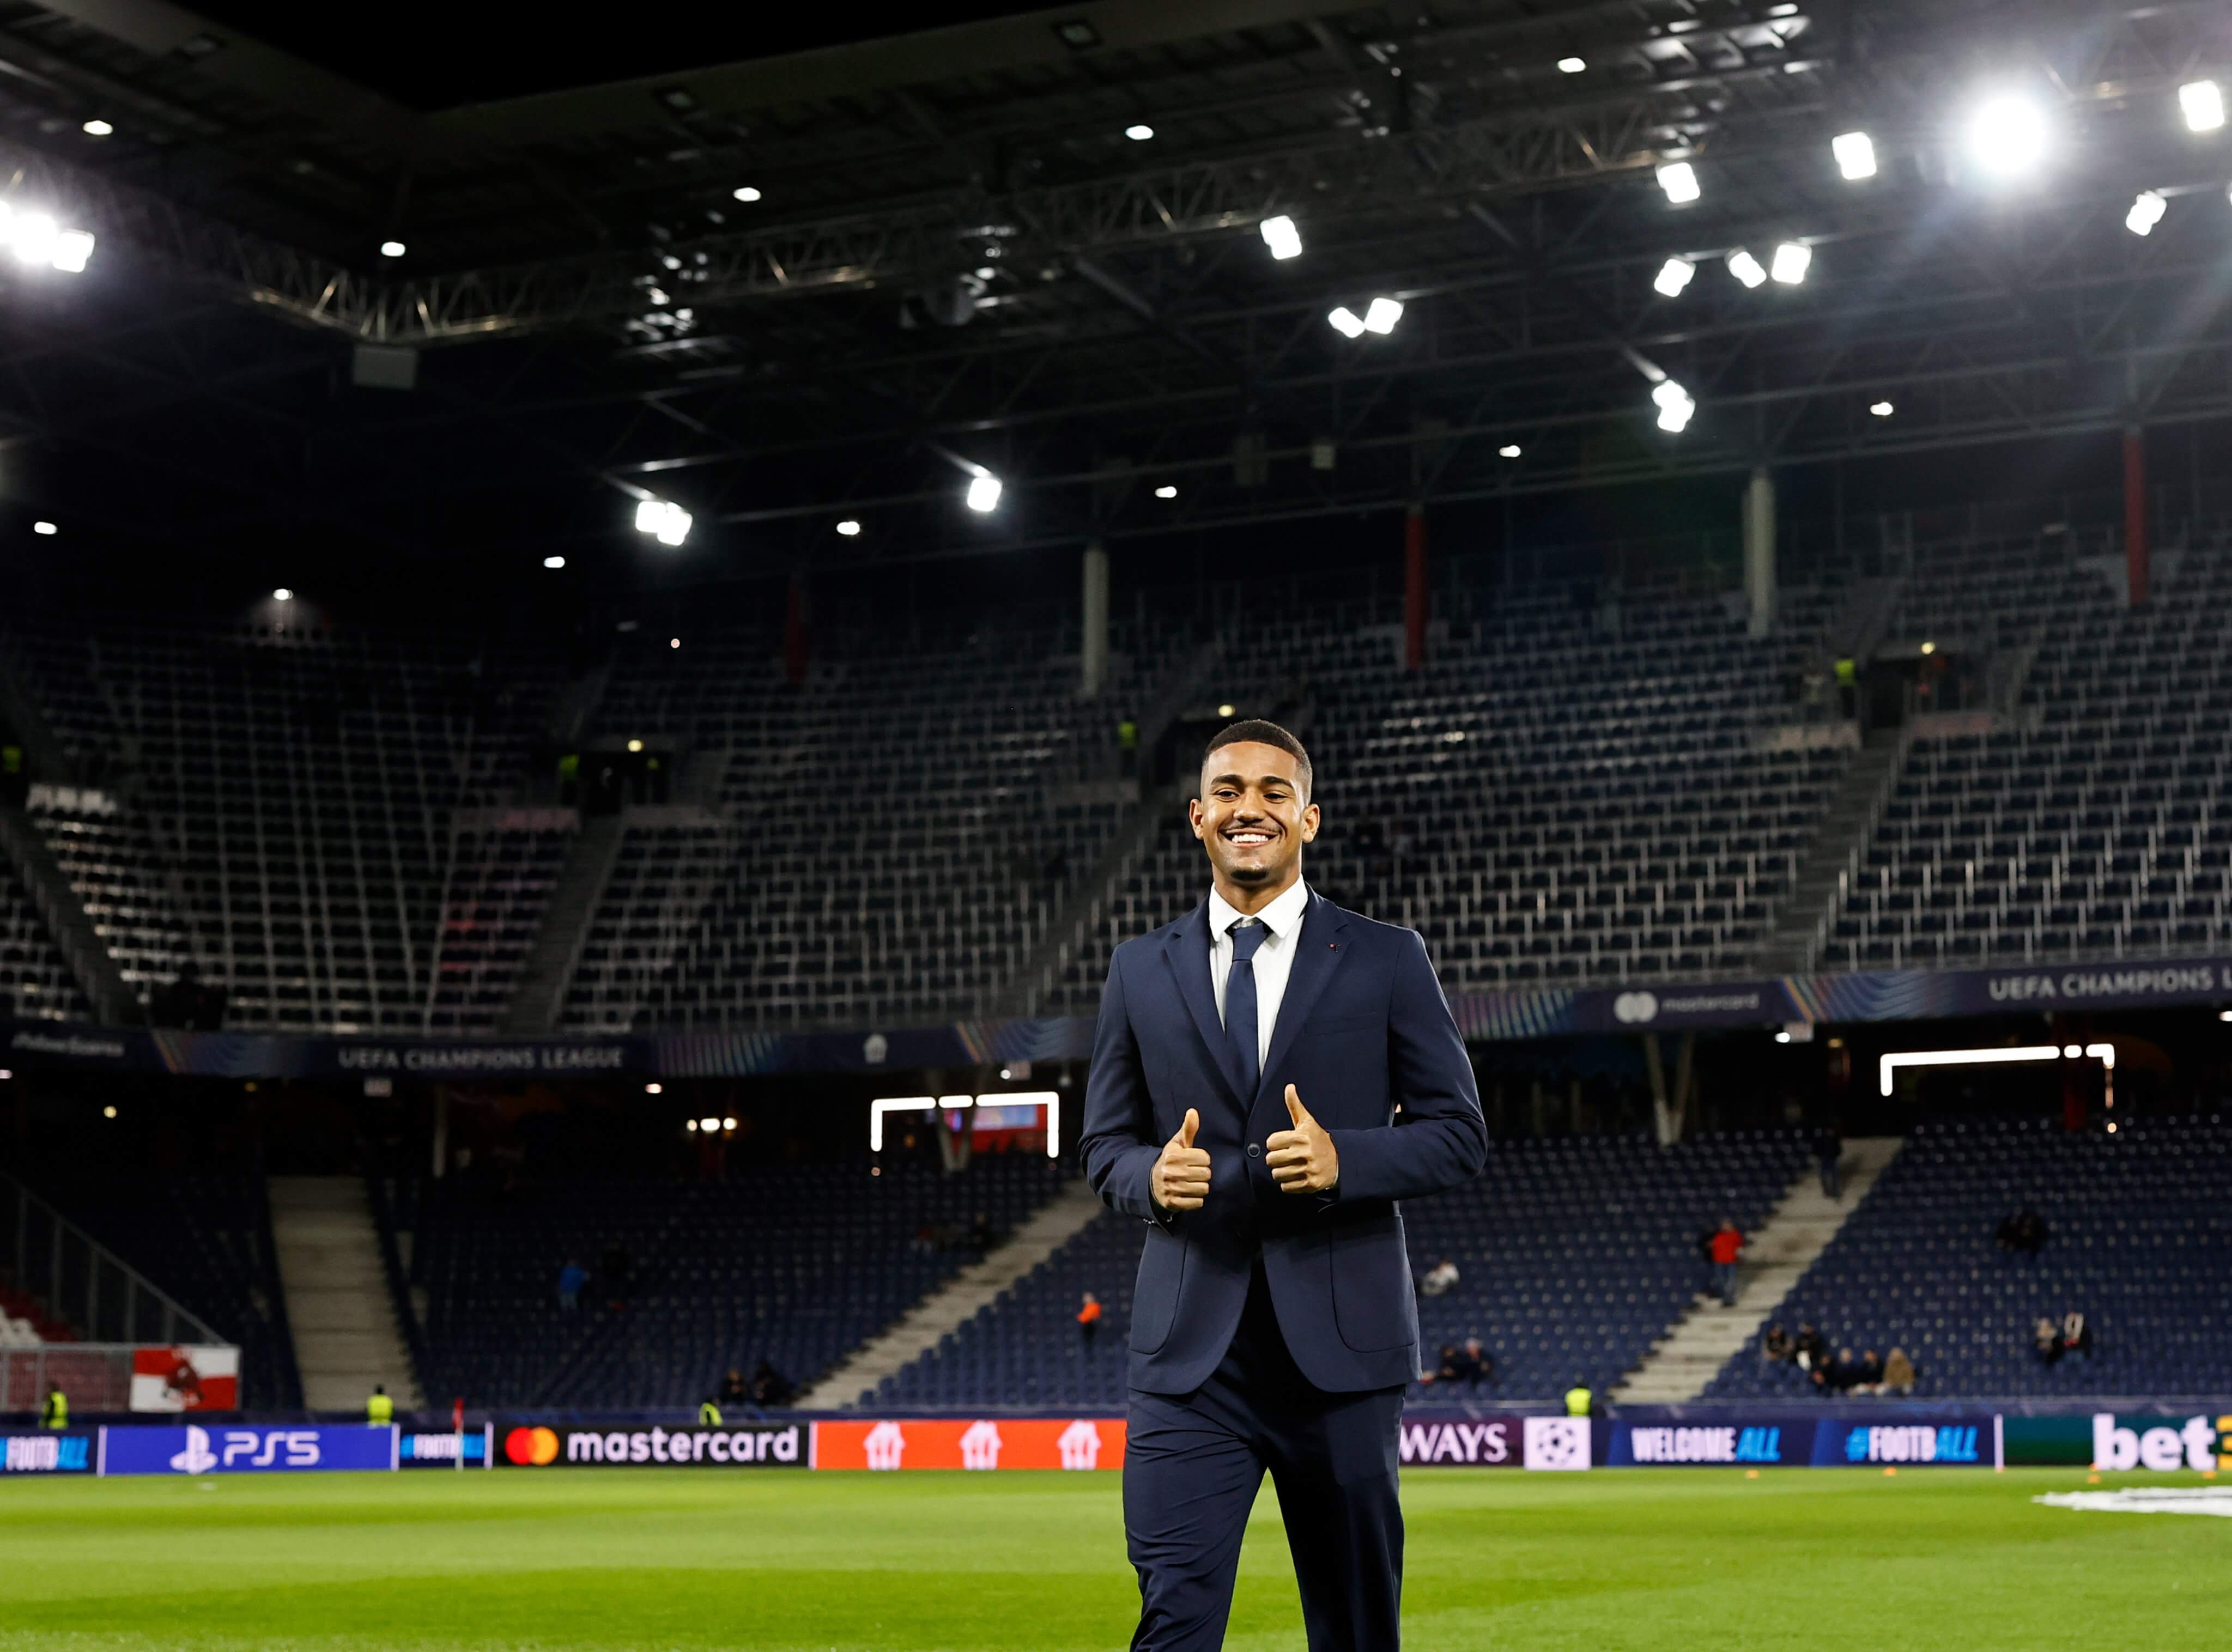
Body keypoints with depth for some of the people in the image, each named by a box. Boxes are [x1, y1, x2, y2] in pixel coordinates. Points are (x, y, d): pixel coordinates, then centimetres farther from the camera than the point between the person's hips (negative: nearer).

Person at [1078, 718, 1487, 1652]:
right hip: (1190, 1352, 1)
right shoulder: (1141, 971, 10)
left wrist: (1346, 1159, -16)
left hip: (1341, 1346, 0)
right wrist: (1151, 1176, -10)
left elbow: (1460, 1136, 3)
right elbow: (1104, 1146, 14)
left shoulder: (1386, 962, 4)